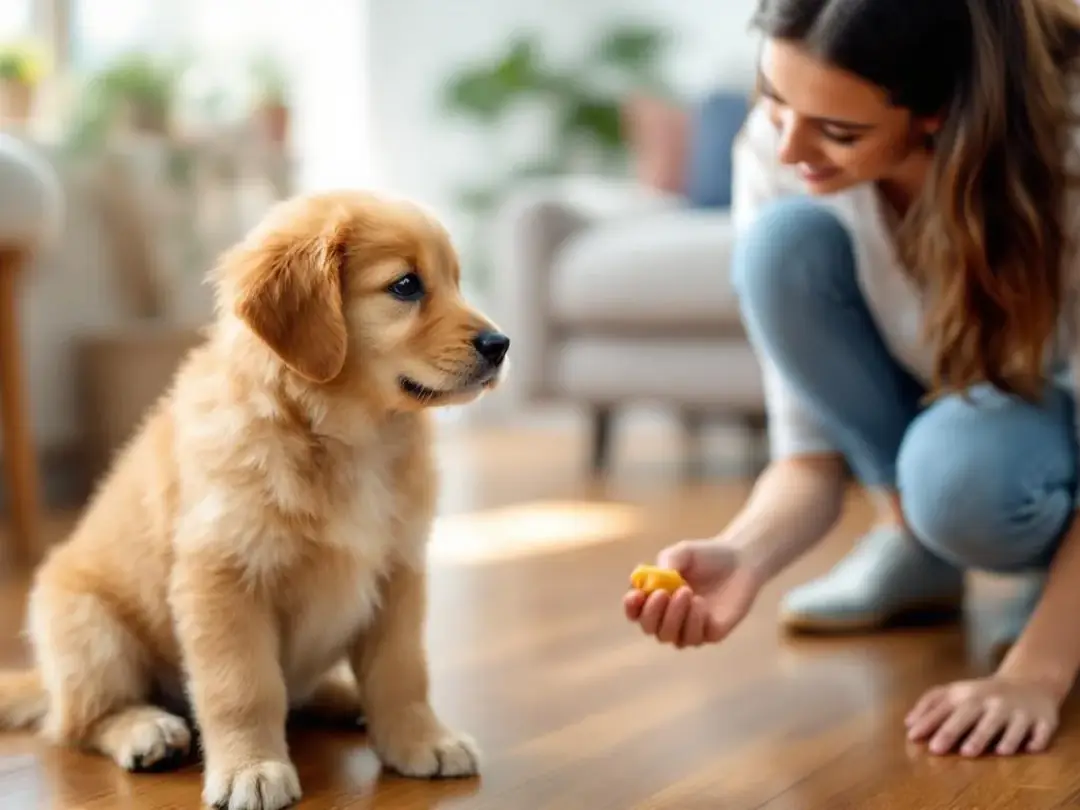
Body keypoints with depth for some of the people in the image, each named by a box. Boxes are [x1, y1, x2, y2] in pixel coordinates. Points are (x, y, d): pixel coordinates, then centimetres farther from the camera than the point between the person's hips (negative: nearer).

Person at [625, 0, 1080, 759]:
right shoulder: (776, 152, -23)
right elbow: (810, 452, -20)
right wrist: (741, 554, -40)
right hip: (942, 403, 4)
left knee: (960, 465, -39)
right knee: (785, 242, -26)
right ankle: (912, 543, -4)